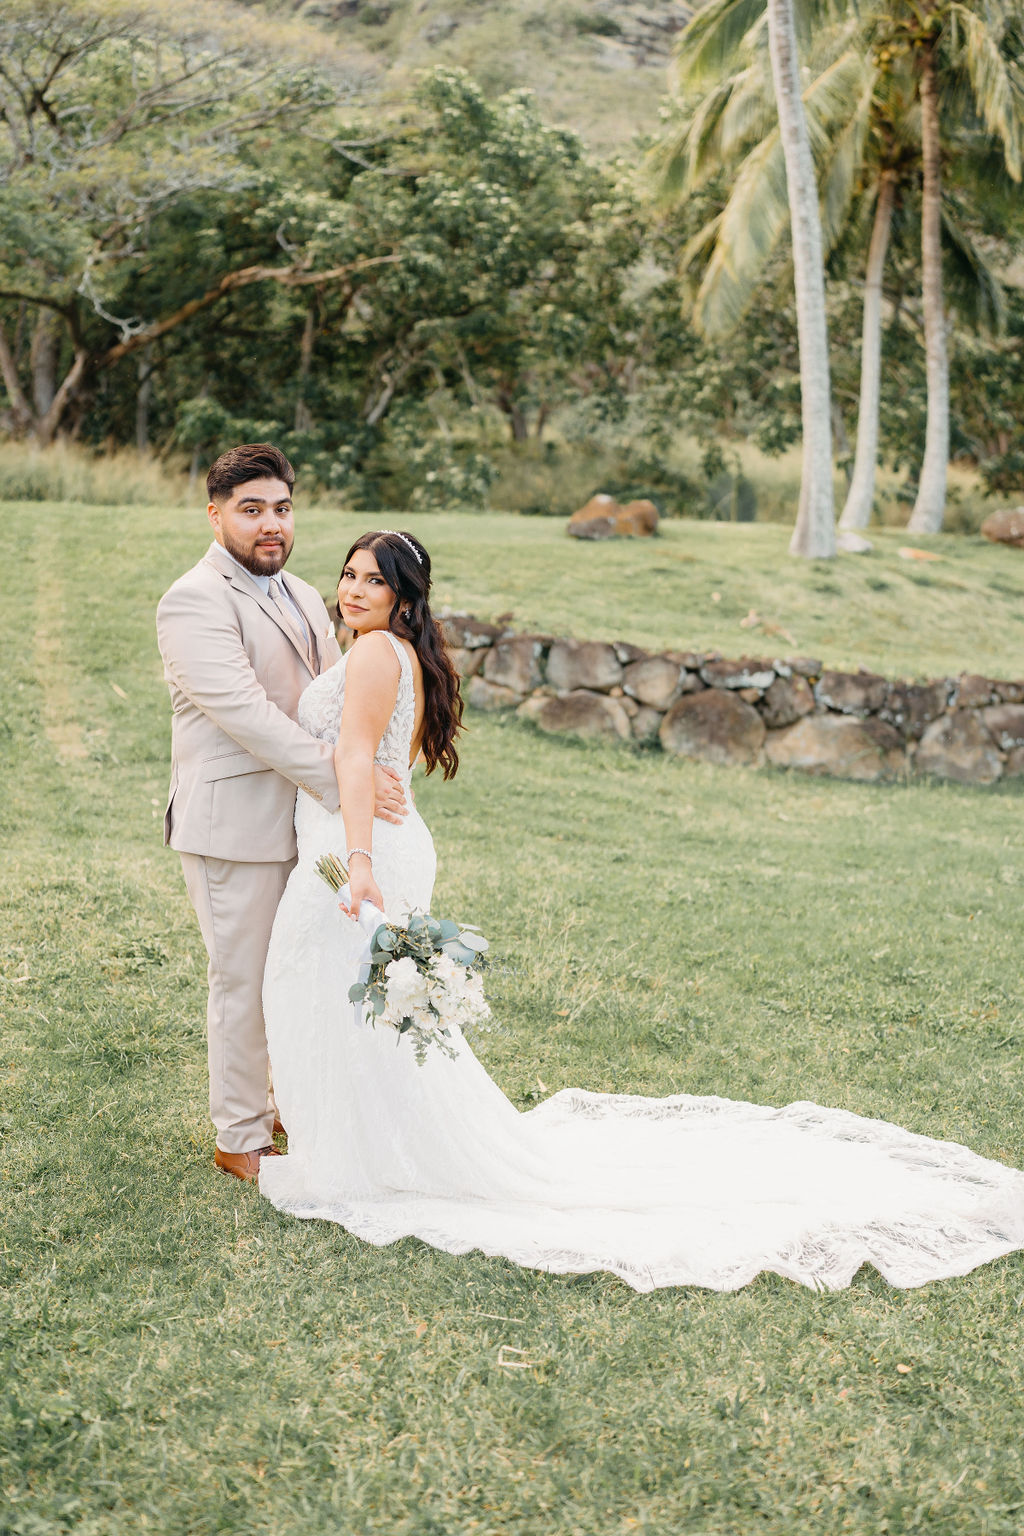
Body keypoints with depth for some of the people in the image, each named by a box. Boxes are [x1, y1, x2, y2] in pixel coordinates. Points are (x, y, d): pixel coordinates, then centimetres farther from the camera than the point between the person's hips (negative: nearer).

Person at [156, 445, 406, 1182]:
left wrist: (373, 766, -5)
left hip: (303, 821, 8)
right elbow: (244, 713, -24)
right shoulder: (195, 602, -14)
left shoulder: (305, 598, 15)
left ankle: (274, 1103, 34)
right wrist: (342, 780, -27)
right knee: (244, 981, 3)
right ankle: (241, 1139, 17)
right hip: (235, 825, -8)